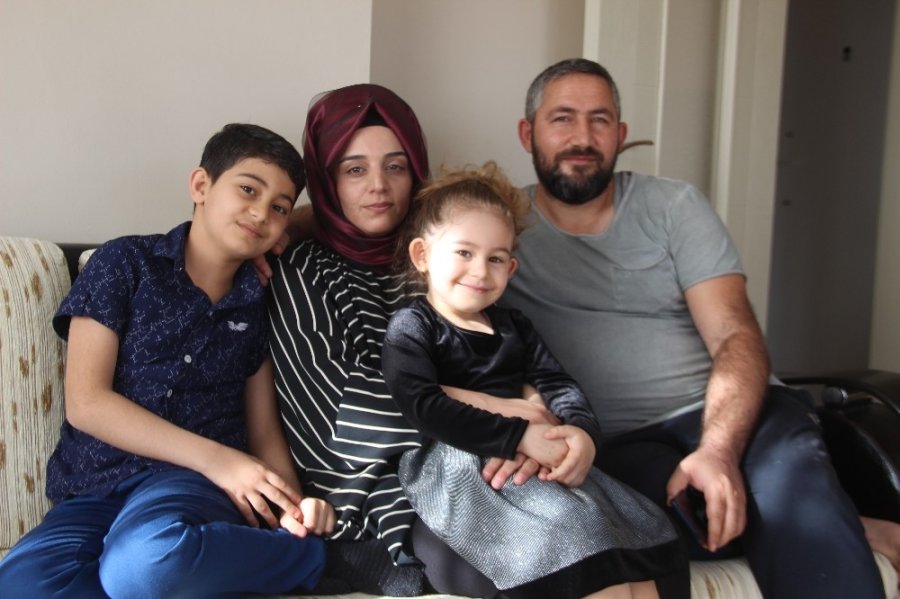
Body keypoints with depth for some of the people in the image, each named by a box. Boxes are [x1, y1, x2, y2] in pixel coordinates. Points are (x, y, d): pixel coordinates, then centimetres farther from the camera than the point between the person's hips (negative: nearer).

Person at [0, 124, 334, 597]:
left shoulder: (259, 303, 12)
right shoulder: (125, 263, 4)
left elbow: (264, 430, 14)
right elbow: (85, 402, -4)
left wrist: (294, 504, -7)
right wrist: (214, 457, -11)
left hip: (194, 483, -1)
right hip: (93, 490, 1)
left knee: (147, 561, -38)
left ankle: (296, 546, -12)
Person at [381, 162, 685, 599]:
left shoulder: (512, 326, 21)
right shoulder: (410, 328, 0)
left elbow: (557, 384, 13)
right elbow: (424, 408, -15)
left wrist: (582, 430, -12)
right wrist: (519, 436, -21)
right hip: (455, 470, -6)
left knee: (633, 529, -9)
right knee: (567, 528, -26)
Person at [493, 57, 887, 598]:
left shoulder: (674, 206, 8)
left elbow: (735, 337, -1)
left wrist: (719, 449, -20)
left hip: (727, 416, 2)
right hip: (618, 445, -1)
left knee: (791, 468, -32)